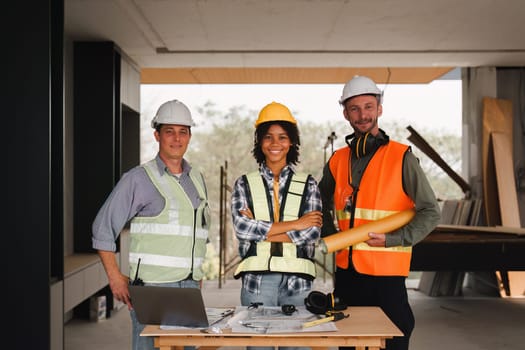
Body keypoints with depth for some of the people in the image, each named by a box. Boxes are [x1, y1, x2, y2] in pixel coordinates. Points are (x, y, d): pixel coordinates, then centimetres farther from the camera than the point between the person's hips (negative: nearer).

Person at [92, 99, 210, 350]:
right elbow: (103, 229, -3)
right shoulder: (138, 179, -3)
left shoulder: (197, 180, 15)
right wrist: (115, 278, -9)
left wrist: (198, 277, 15)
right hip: (151, 287, -5)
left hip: (190, 288, 5)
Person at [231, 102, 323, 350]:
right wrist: (294, 224, -10)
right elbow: (241, 227, -9)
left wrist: (260, 230, -9)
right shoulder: (244, 184, 7)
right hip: (256, 280, 0)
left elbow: (312, 233, -5)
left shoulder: (307, 184, 7)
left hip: (297, 282, 0)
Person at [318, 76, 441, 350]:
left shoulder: (401, 157, -6)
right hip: (346, 271, 5)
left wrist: (392, 239, -16)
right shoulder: (337, 160, 8)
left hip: (386, 274, -4)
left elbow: (430, 212, -6)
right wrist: (332, 236, 7)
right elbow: (322, 205, 23)